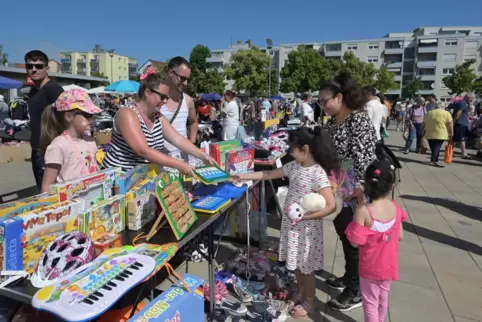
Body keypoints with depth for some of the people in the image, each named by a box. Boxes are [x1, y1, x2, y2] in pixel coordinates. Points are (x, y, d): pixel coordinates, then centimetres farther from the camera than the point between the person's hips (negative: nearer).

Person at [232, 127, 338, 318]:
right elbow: (268, 175, 10)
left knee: (306, 266, 11)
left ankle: (309, 302, 32)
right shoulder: (294, 167, 0)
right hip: (292, 223, 7)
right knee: (297, 263, 22)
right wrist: (242, 177, 8)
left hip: (307, 227, -7)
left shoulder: (318, 174, -23)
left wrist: (304, 216, -26)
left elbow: (331, 206, -26)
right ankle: (301, 293, 43)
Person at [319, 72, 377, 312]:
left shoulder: (359, 119, -16)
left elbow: (365, 157, -21)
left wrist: (361, 188, -25)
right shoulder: (332, 122, 9)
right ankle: (349, 277, 39)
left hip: (354, 193, -8)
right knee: (344, 235, 19)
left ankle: (355, 292, 20)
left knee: (354, 240, 3)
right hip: (336, 190, 8)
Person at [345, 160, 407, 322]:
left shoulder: (364, 212, -28)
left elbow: (355, 242, -21)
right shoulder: (395, 208, -12)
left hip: (371, 267, -5)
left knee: (370, 302, 13)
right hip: (388, 264, 5)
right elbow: (400, 236, -1)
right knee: (383, 297, 27)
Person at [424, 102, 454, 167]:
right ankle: (434, 161, -13)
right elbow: (450, 123, -7)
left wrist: (426, 131, 27)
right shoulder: (446, 113, 0)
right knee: (437, 147, -6)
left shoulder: (429, 113, 13)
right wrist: (451, 133, -4)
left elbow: (424, 123, 18)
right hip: (440, 134, -4)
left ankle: (434, 159, 17)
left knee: (433, 148, 12)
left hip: (429, 134, 4)